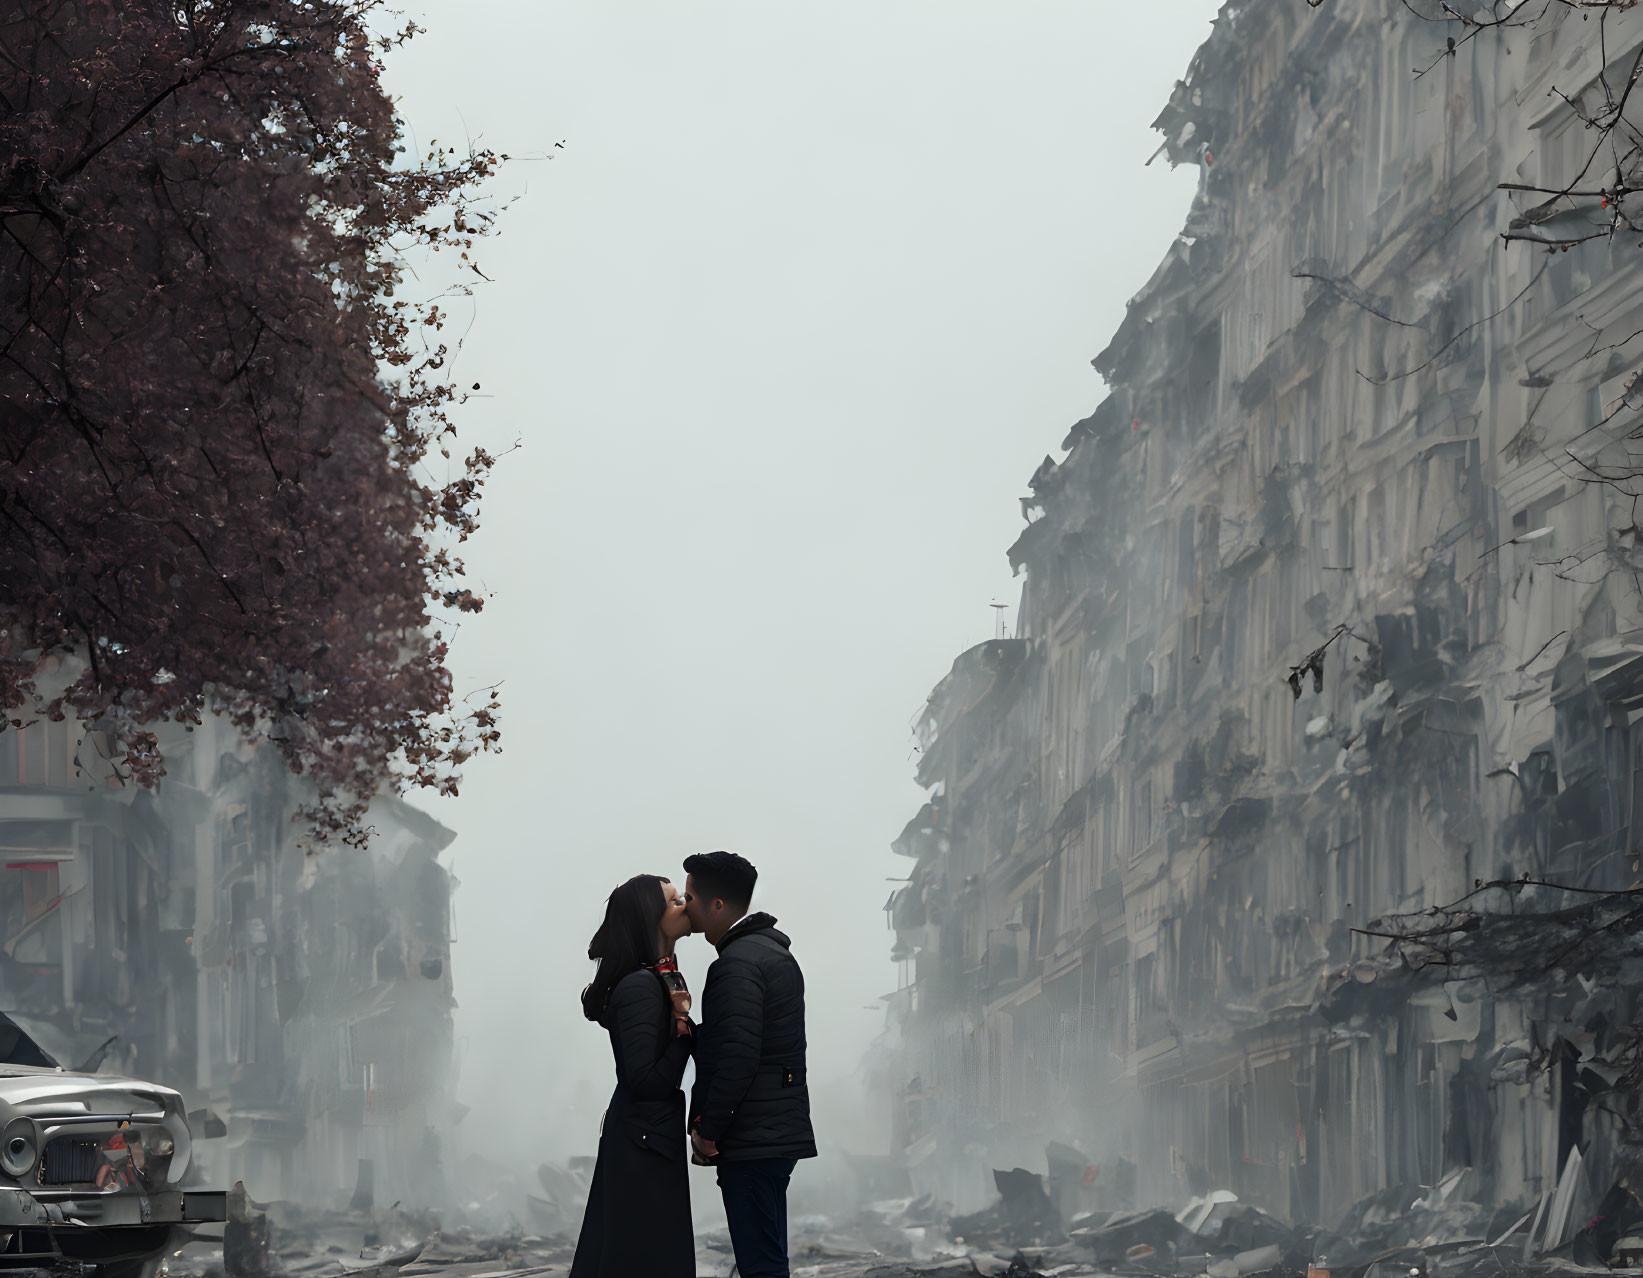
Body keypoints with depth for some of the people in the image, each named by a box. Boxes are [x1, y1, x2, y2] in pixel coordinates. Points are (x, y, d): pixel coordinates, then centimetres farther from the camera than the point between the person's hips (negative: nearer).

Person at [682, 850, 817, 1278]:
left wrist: (706, 1129, -15)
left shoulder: (738, 964, -16)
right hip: (781, 1129, 10)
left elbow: (738, 1058, -22)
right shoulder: (775, 951, 17)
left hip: (751, 1140, -10)